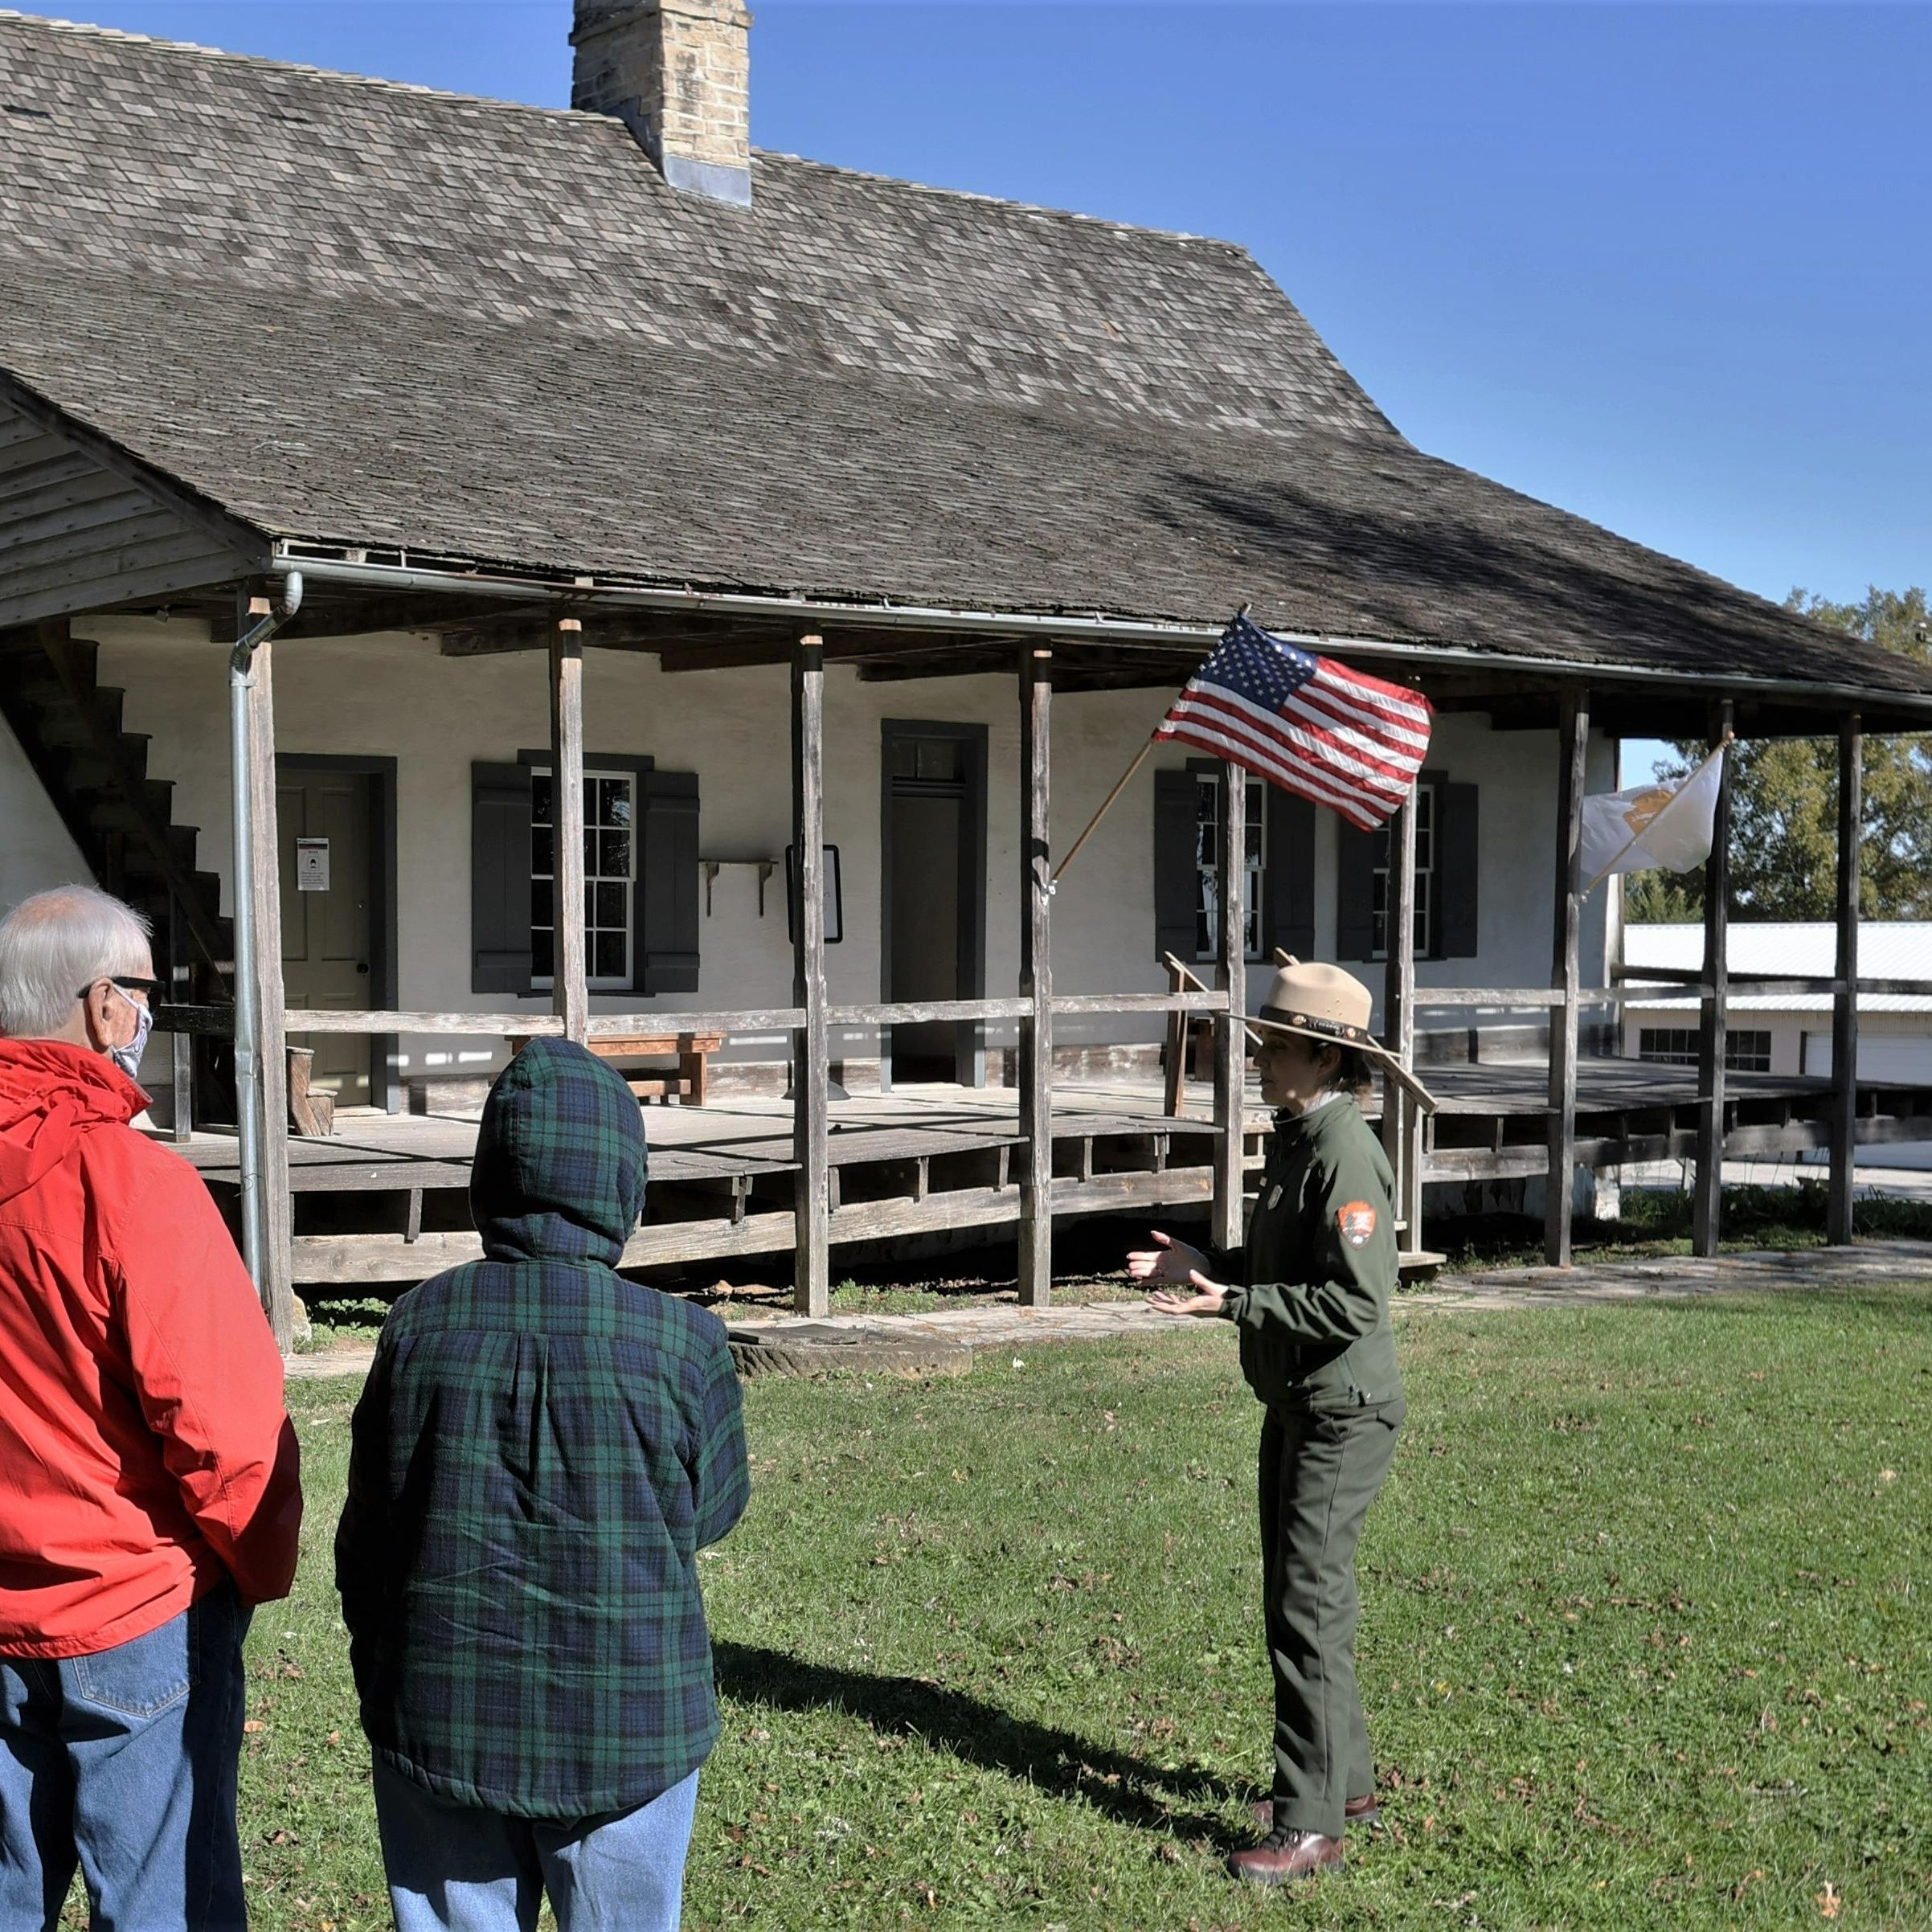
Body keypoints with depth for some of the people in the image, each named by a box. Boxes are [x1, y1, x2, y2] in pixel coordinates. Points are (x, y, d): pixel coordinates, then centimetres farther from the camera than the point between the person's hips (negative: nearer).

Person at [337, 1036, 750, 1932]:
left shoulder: (421, 1325, -8)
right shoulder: (681, 1344, -14)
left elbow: (365, 1546, 1)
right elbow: (711, 1511, 3)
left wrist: (384, 1686, 16)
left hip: (443, 1725, 2)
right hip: (631, 1728, -1)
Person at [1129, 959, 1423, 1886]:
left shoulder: (1345, 1153, -20)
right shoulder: (1294, 1140, 11)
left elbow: (1356, 1301, -25)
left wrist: (1231, 1302, -24)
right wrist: (1204, 1267, 7)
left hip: (1343, 1411, -10)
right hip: (1297, 1402, 10)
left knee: (1310, 1609, -7)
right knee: (1293, 1602, 18)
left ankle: (1310, 1825, -1)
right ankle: (1344, 1777, 32)